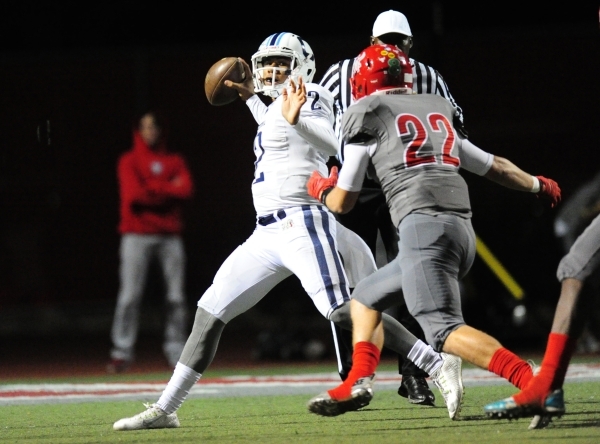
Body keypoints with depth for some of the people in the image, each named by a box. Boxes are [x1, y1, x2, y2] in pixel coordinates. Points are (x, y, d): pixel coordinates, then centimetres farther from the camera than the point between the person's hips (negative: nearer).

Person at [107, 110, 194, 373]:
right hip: (137, 235, -3)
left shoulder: (175, 161, 15)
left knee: (176, 296, -1)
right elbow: (134, 194, -9)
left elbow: (186, 190, -2)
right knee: (130, 295, -9)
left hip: (170, 235, 3)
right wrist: (168, 190, -3)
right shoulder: (129, 161, 7)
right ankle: (121, 353, -9)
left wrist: (152, 190, -6)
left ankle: (177, 351, 4)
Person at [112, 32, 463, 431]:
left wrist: (296, 119, -39)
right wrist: (251, 98, 41)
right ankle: (166, 408, 10)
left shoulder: (308, 100, -5)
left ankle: (439, 365, -11)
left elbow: (334, 145, -24)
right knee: (210, 313, 6)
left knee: (344, 312, -17)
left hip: (303, 225, -9)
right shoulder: (275, 108, 21)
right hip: (267, 234, 9)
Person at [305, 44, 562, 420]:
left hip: (424, 226, -8)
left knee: (444, 330, -18)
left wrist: (322, 190, 35)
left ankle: (534, 382, -33)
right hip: (463, 229, 8)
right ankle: (357, 382, 10)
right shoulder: (436, 113, 24)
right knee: (366, 298, 23)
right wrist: (538, 185, 51)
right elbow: (493, 166, 33)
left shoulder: (369, 119, 6)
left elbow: (342, 203, 11)